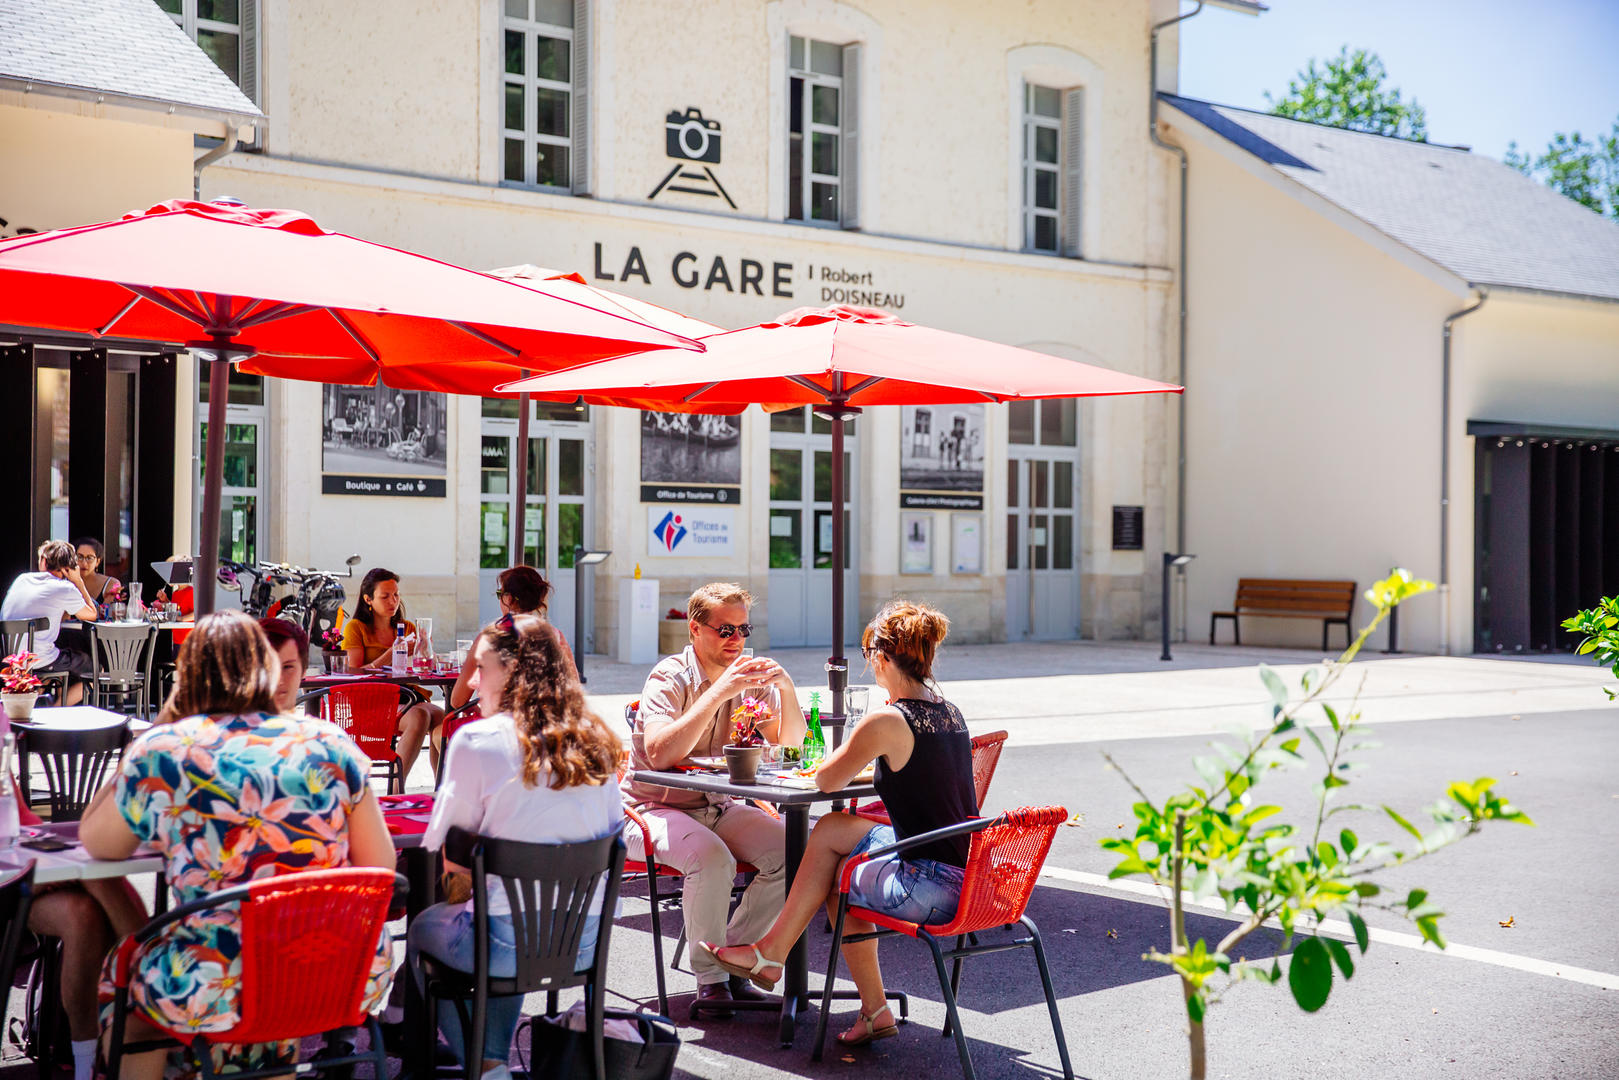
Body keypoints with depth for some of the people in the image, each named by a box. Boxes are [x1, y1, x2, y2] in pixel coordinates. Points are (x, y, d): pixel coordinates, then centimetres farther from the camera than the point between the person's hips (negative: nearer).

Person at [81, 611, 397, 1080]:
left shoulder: (161, 752, -4)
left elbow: (95, 844, 14)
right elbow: (381, 867, 4)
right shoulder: (329, 742, 2)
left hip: (216, 995, -3)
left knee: (121, 971, 28)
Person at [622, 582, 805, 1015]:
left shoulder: (746, 676, 4)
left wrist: (786, 687, -16)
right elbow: (660, 755, -31)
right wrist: (718, 693, -33)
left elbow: (791, 745, 1)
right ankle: (710, 975, -13)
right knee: (712, 859, -35)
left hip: (718, 807, 6)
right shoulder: (671, 678, -15)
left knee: (792, 853, -17)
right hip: (655, 808, -6)